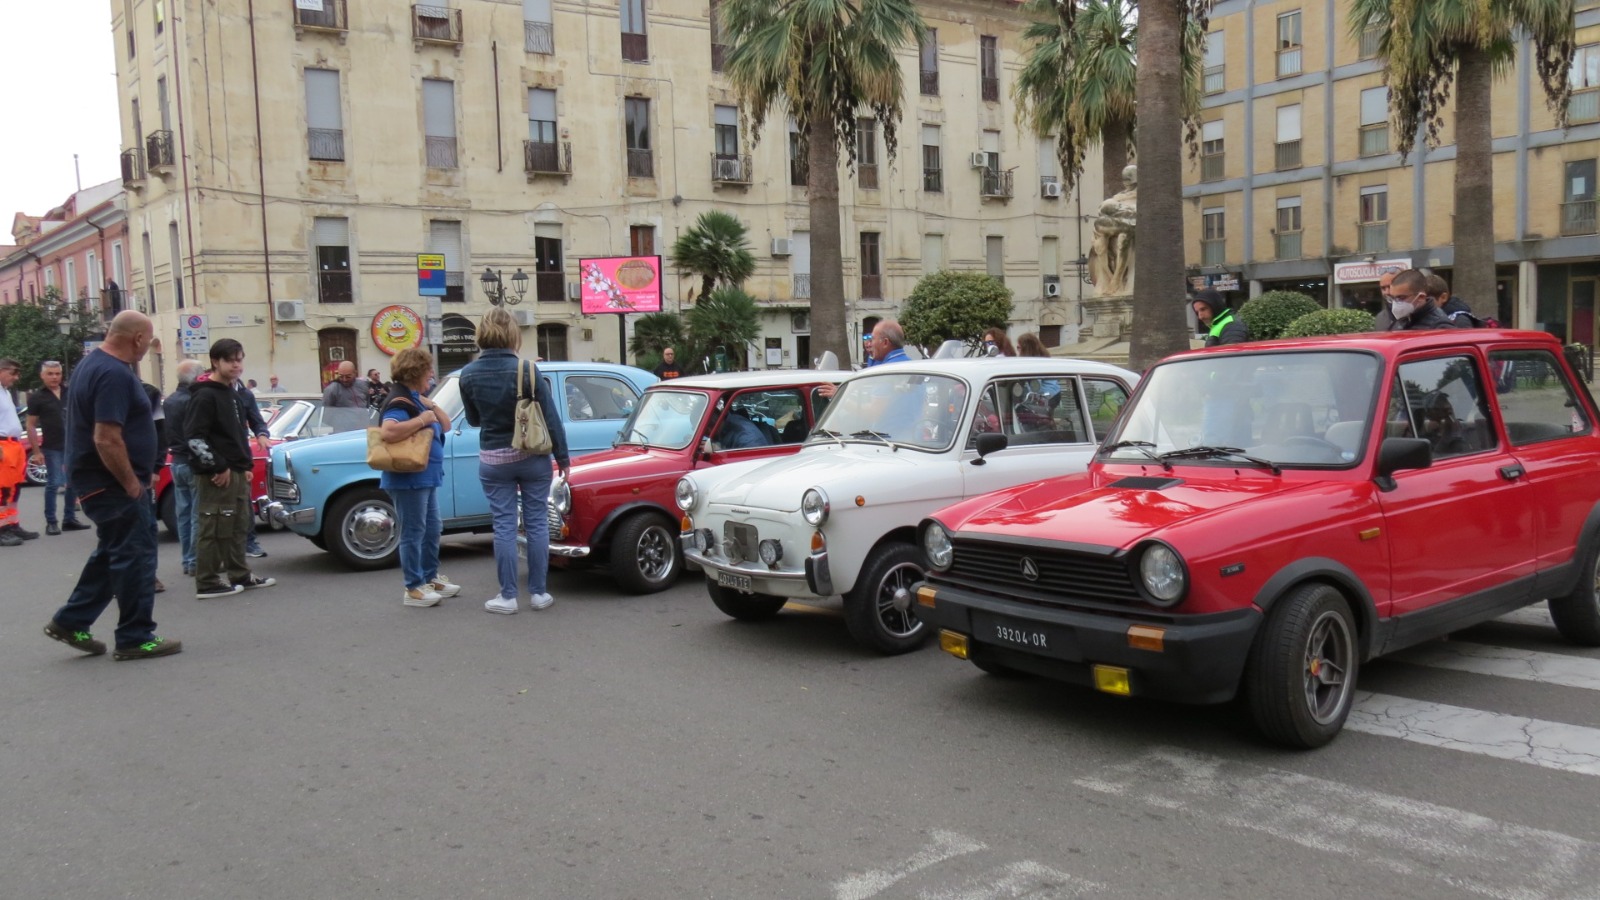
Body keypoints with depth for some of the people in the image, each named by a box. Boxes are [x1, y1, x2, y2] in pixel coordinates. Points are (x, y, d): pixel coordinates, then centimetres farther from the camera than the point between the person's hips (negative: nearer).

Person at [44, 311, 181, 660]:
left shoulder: (92, 363, 12)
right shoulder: (115, 374, -22)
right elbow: (107, 439, -27)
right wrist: (131, 483, -18)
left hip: (97, 479, 10)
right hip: (113, 483, -10)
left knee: (111, 553, 20)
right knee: (136, 556, -1)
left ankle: (70, 621, 26)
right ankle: (136, 638, 7)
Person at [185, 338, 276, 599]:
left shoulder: (235, 395, 17)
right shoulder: (205, 395, -12)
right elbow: (194, 438, -20)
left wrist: (246, 465, 15)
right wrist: (218, 467, -19)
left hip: (237, 473, 10)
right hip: (216, 475, -9)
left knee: (238, 526, 15)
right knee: (214, 529, -6)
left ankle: (240, 575, 23)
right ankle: (207, 583, 0)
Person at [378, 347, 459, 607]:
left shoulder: (415, 399, 13)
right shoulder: (399, 402, -17)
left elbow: (445, 426, 14)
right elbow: (389, 432, -35)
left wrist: (430, 405, -1)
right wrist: (422, 419, -26)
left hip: (425, 477, 10)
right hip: (408, 479, -10)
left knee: (432, 529, 17)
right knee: (413, 533, -2)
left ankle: (430, 578, 29)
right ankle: (413, 589, 6)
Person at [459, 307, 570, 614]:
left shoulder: (468, 374, -5)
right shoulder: (526, 369, -13)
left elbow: (473, 419, 9)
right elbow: (551, 416, -9)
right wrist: (562, 456, 0)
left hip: (493, 459, 2)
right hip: (533, 456, -1)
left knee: (504, 525, 6)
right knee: (537, 523, 8)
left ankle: (507, 596, 9)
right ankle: (538, 592, 13)